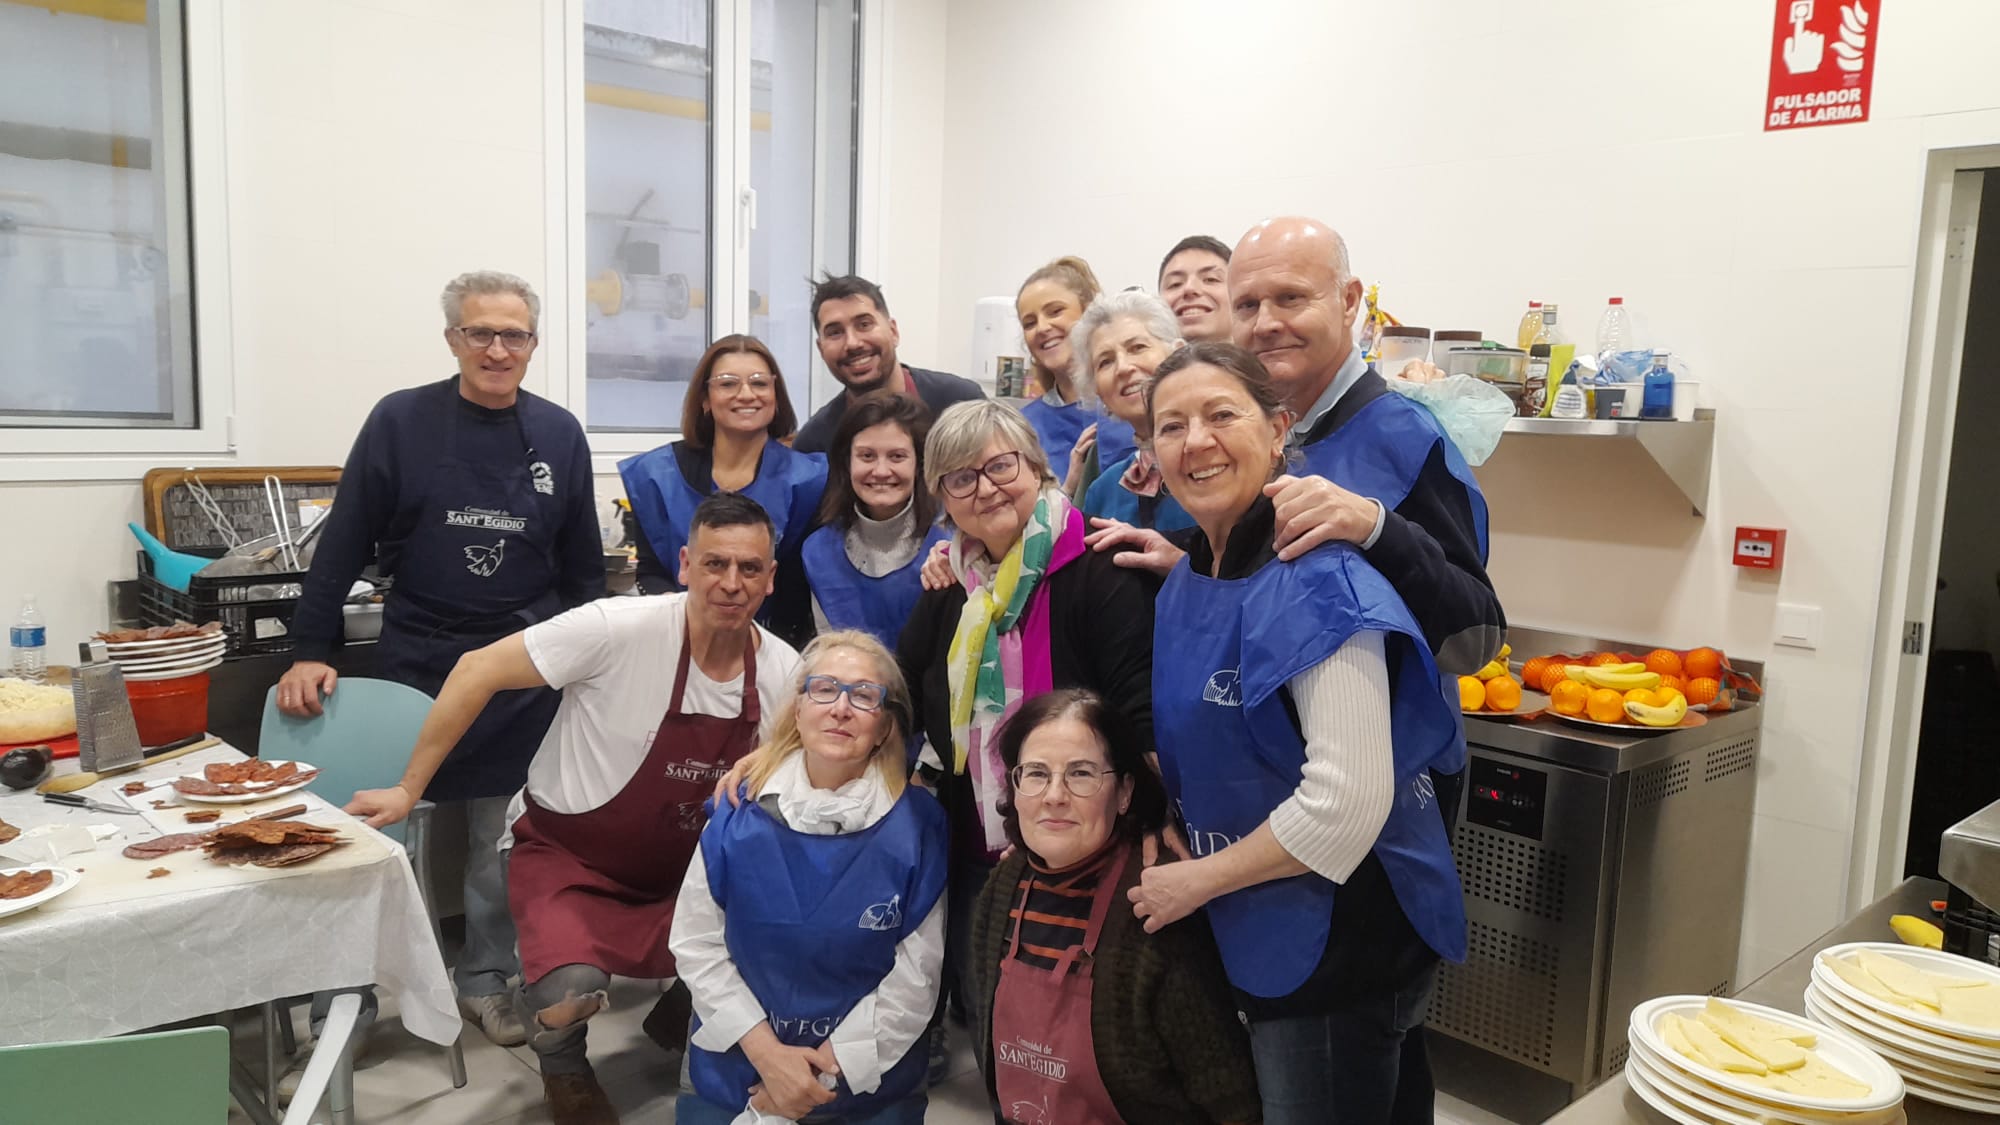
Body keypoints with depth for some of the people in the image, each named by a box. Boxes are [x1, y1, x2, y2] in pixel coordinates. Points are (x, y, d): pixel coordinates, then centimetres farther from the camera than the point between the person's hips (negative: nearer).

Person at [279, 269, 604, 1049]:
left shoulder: (560, 434, 1)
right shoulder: (400, 421, -4)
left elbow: (582, 565, 7)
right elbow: (344, 545, -3)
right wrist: (309, 652, -7)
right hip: (415, 663, -1)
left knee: (503, 840, 10)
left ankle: (486, 979, 28)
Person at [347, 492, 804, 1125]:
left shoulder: (784, 673, -9)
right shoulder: (620, 629, -24)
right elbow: (478, 671, -17)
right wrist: (408, 790, -13)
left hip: (685, 870, 4)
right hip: (569, 859, -4)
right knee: (569, 991, -29)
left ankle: (680, 1016, 22)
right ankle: (563, 1070, 12)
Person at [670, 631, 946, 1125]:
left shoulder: (916, 822, -15)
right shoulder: (741, 808, -11)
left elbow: (917, 969, -12)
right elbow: (696, 942, -7)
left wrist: (829, 1065, -13)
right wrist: (767, 1052, -14)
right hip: (733, 1072, 1)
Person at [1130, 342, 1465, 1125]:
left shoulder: (1316, 581, -22)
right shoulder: (1185, 582, 5)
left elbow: (1348, 803, -27)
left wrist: (1197, 880, -17)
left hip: (1343, 946, -8)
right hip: (1256, 940, 8)